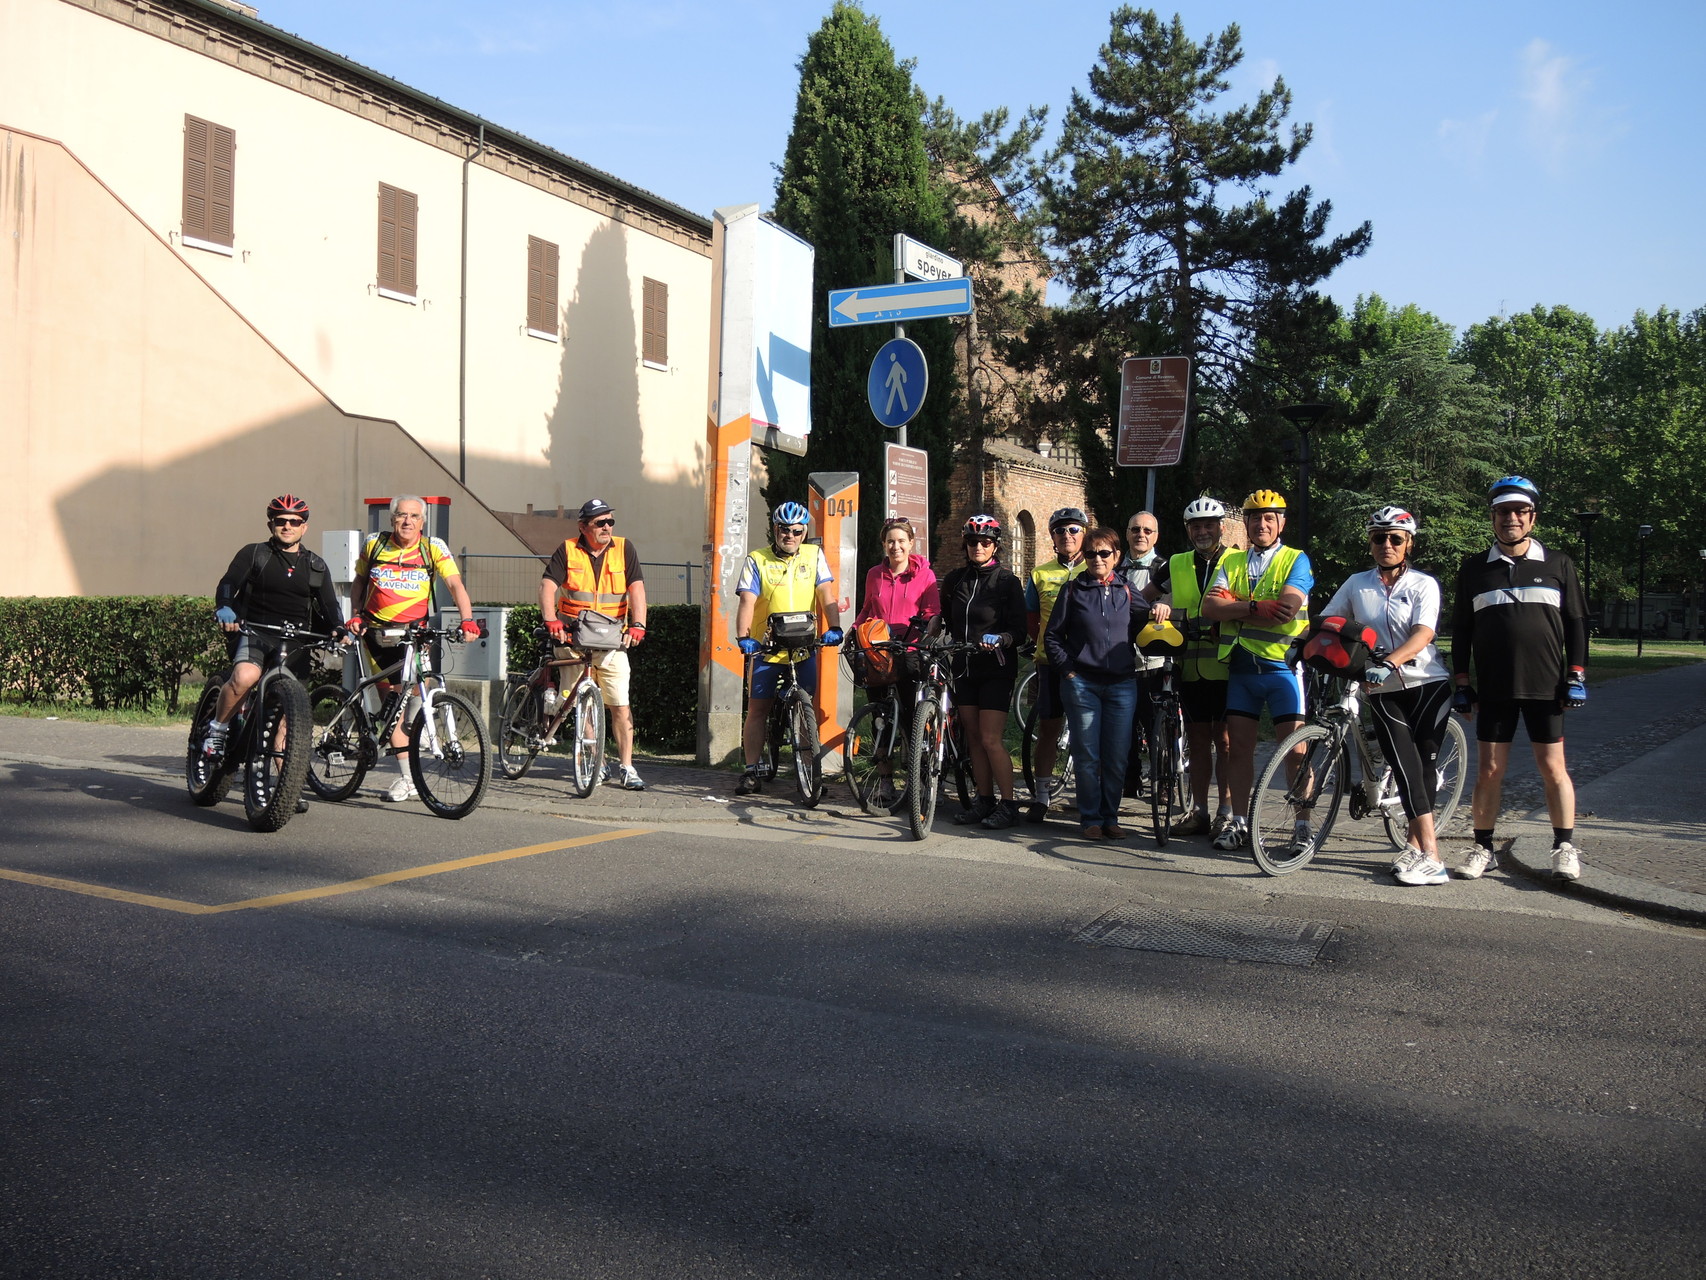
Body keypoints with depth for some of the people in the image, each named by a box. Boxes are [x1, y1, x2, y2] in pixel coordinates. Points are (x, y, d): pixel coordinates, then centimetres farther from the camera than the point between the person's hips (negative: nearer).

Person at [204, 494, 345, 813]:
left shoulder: (315, 566, 15)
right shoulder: (254, 554, 6)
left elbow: (329, 605, 10)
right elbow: (228, 584, -5)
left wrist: (341, 628, -11)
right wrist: (225, 609, -26)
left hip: (295, 641, 3)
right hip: (255, 633, -3)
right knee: (245, 677, -35)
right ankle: (218, 728, -8)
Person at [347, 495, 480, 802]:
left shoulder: (433, 548, -3)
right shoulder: (373, 545, 3)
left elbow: (455, 584, -11)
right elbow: (359, 583, 18)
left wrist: (467, 619, -25)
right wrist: (355, 615, 5)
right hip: (377, 633, 1)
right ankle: (407, 776, 3)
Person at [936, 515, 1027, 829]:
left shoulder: (1007, 581, -5)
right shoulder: (955, 580, 10)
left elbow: (1018, 629, -9)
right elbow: (945, 620, 20)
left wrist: (999, 640, -26)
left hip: (996, 669, -5)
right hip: (964, 667, 5)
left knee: (991, 740, -10)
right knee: (973, 738, 7)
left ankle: (1007, 804, -1)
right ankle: (984, 800, 17)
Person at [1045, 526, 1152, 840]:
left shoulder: (1127, 592, 9)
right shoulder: (1072, 590, 5)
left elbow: (1147, 621, 21)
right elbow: (1052, 635, 6)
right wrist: (1067, 668, -2)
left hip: (1122, 684, 2)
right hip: (1082, 683, -2)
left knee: (1117, 758, 3)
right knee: (1087, 756, 0)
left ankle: (1110, 817, 15)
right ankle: (1090, 819, 10)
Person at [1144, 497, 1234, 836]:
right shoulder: (1175, 565, 12)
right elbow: (1144, 596, 22)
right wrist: (1158, 609, 2)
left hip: (1225, 667, -4)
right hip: (1190, 668, 4)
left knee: (1225, 740, 0)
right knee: (1197, 740, 9)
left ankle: (1227, 812, 8)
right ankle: (1199, 812, 16)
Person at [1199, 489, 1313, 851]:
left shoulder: (1296, 560, 1)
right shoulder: (1231, 561, 12)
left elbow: (1287, 610, -16)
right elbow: (1210, 608, -4)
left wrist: (1234, 607, -10)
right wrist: (1256, 607, -17)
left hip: (1282, 666, -4)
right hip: (1240, 667, 4)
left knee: (1294, 749, -3)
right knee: (1238, 747, 6)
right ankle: (1239, 822, 14)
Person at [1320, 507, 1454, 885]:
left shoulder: (1423, 584, -1)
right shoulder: (1356, 584, 8)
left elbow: (1423, 634, -15)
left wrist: (1389, 662, -31)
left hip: (1428, 683, -1)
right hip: (1384, 691, 1)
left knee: (1423, 764, -7)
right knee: (1406, 768, -8)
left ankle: (1416, 844, 1)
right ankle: (1429, 854, -7)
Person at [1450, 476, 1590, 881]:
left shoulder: (1558, 564, 8)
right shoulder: (1473, 569, 10)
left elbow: (1576, 622, 8)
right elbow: (1461, 630, 11)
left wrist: (1576, 676, 0)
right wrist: (1461, 682, 7)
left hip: (1546, 687, -1)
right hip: (1494, 689, 1)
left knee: (1553, 768, 2)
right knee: (1488, 771, 2)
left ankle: (1565, 847, 14)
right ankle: (1482, 847, 12)